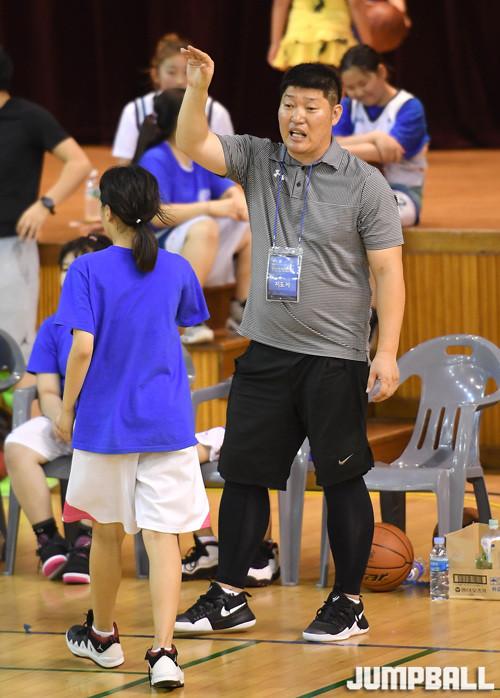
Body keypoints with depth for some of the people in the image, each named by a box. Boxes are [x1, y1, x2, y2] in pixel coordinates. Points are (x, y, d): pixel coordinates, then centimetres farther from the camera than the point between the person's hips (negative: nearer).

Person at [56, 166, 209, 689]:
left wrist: (66, 410, -4)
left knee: (106, 532, 16)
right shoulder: (176, 269, 2)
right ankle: (163, 652, -15)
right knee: (162, 536, -3)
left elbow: (82, 348, -16)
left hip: (105, 423, -2)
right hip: (167, 424, 2)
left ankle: (102, 636, 33)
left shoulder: (89, 270, -10)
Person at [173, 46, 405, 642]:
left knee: (343, 479, 2)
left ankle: (348, 604, 11)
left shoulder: (364, 183, -6)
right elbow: (193, 145, -5)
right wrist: (197, 88, -22)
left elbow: (388, 270, -7)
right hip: (266, 351, 4)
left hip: (335, 357, -4)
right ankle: (229, 599, 16)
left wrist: (387, 353, -15)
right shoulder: (258, 161, 6)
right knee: (243, 472, 7)